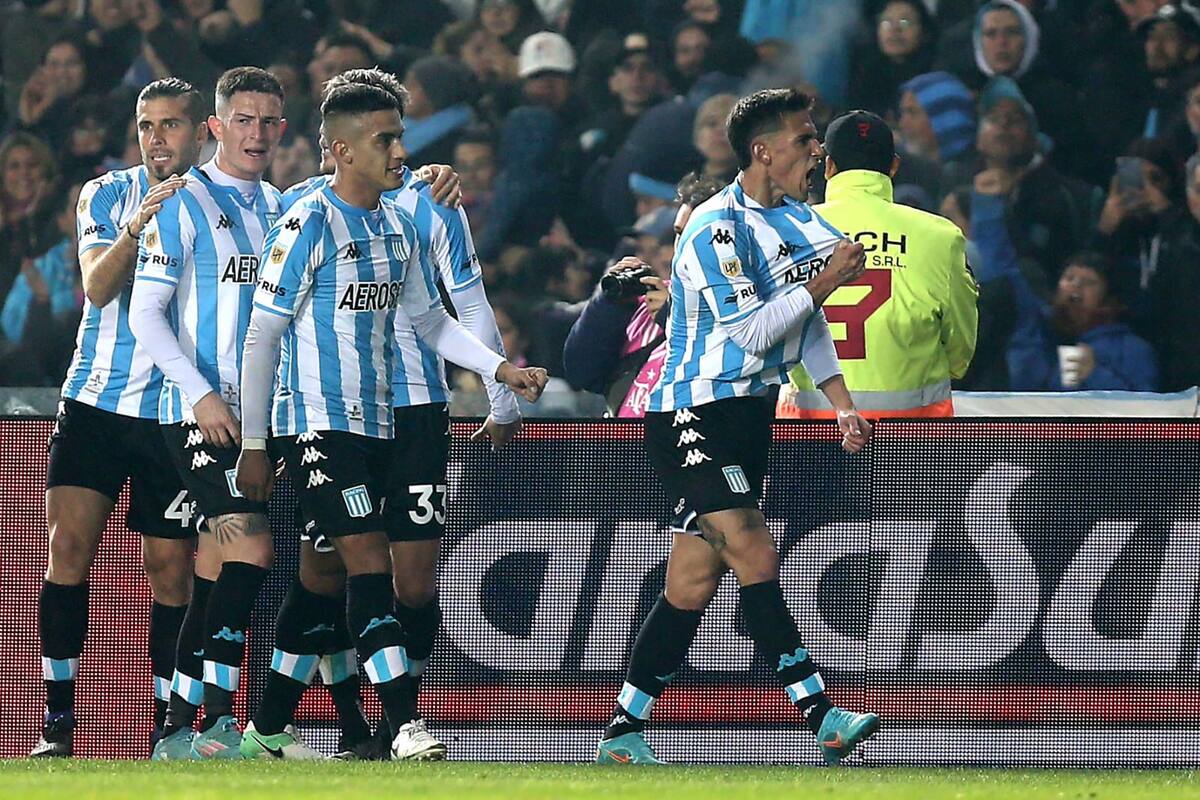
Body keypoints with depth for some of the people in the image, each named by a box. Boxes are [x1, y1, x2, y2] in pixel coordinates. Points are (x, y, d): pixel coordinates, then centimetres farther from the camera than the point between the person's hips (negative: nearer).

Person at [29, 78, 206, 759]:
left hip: (174, 414, -1)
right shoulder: (108, 194, 5)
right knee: (69, 545, -10)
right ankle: (58, 720, -6)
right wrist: (137, 225, -27)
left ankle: (169, 722, 9)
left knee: (172, 568, 0)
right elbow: (96, 288, -10)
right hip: (96, 401, 1)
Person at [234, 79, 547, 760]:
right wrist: (253, 445, -10)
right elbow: (262, 337, -10)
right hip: (318, 424, -8)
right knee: (370, 564, -16)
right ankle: (407, 726, -21)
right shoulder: (309, 225, -12)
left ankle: (269, 728, 17)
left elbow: (428, 319, 21)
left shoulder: (400, 224, 11)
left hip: (377, 423, 8)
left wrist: (502, 368, 7)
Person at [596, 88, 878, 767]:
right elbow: (750, 331, -20)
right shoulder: (716, 228, -17)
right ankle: (822, 718, -20)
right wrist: (821, 284, -18)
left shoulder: (798, 218, 11)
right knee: (756, 557, -17)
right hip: (695, 416, -9)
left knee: (694, 581, 6)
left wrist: (844, 406, 12)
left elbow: (808, 323, 19)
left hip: (748, 416, 9)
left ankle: (624, 732, 10)